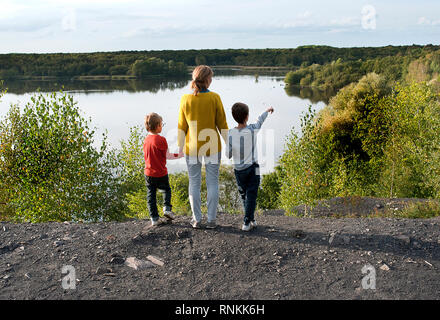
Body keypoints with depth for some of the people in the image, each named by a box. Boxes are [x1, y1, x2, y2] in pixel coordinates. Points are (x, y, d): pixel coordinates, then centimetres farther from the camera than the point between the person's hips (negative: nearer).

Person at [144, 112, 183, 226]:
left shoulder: (146, 139, 2)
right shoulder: (161, 140, -16)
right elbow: (167, 155, -8)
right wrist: (180, 154, 5)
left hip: (148, 173, 4)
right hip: (161, 173, -4)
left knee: (151, 194, 10)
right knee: (166, 190, 19)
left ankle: (154, 218, 11)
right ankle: (167, 208, 1)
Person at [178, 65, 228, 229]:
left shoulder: (185, 99, -6)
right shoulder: (214, 98, -11)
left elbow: (182, 127, -2)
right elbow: (222, 124, -6)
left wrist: (180, 147, 9)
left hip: (192, 147, 1)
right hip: (212, 147, -1)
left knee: (194, 183, 12)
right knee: (212, 183, 9)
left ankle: (196, 219, 19)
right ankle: (211, 220, 16)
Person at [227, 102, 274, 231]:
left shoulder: (231, 133, -11)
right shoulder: (252, 129, -12)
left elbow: (228, 155, -5)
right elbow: (260, 120, 10)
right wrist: (268, 110, 30)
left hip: (238, 170, 2)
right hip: (252, 168, -2)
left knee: (244, 195, 16)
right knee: (251, 195, 3)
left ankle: (251, 220, 25)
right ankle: (247, 222, 0)